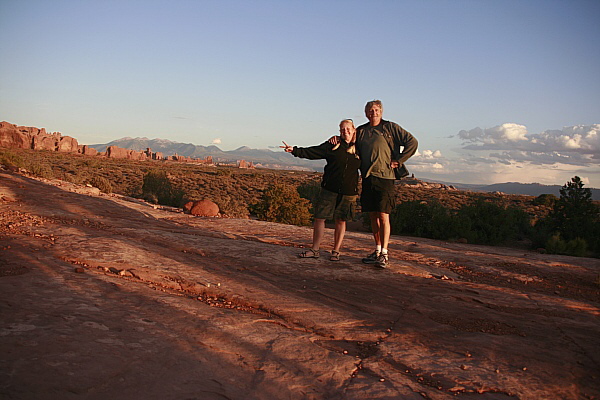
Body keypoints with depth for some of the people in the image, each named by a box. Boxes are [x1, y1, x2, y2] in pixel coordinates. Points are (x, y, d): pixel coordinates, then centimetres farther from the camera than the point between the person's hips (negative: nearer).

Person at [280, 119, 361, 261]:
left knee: (341, 221, 7)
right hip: (329, 189, 0)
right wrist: (295, 150, -14)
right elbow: (312, 152, -3)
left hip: (348, 192, 0)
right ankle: (315, 249, 12)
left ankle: (336, 251, 18)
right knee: (319, 218, 1)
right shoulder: (332, 146, 2)